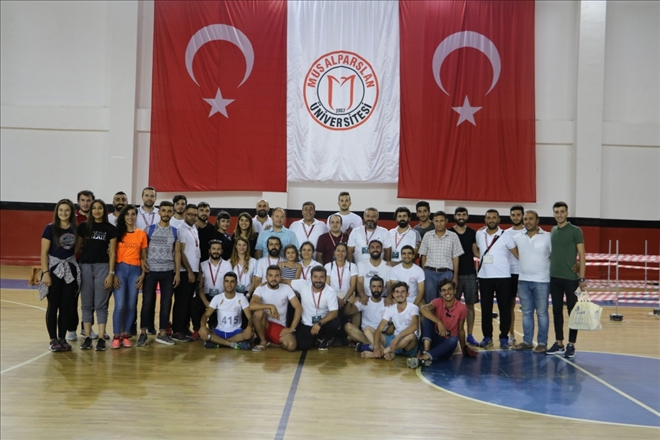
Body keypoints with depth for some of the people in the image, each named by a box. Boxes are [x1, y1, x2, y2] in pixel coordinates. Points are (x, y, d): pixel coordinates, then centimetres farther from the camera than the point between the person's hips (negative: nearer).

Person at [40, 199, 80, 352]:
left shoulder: (75, 229, 4)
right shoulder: (50, 228, -6)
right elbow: (44, 252, -8)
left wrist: (79, 267, 3)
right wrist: (45, 272, -14)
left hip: (70, 269, 3)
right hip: (54, 269, -3)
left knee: (67, 305, 6)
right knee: (53, 305, 1)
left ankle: (62, 338, 15)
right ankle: (53, 339, 9)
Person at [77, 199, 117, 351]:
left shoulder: (110, 229, 1)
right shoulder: (83, 227, 5)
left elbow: (112, 253, 0)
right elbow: (77, 247, 8)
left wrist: (111, 273, -6)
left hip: (102, 267, -2)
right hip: (85, 267, 2)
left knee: (101, 305, 0)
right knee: (87, 304, 7)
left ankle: (101, 339, 4)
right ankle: (87, 337, 13)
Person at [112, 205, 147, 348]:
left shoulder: (142, 234, 8)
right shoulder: (118, 232, 3)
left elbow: (143, 257, 10)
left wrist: (143, 274, 2)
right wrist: (113, 273, -7)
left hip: (135, 270, 2)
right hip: (120, 269, -2)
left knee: (131, 305, 4)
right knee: (119, 305, -8)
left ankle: (125, 335, 14)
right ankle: (116, 336, 2)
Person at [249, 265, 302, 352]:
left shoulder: (286, 288, -4)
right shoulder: (260, 289, -7)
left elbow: (298, 308, -7)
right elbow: (252, 306, -26)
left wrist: (291, 328, -13)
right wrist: (271, 306, -31)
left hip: (280, 327, 1)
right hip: (264, 325, 0)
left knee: (291, 345, -29)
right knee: (258, 312, -33)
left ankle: (271, 342, 7)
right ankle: (263, 341, -10)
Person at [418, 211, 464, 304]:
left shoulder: (453, 236, 2)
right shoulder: (427, 236, 5)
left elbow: (455, 258, 3)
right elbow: (423, 256, 8)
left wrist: (455, 277, -1)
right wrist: (423, 275, 4)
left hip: (446, 273, -1)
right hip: (430, 272, 1)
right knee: (429, 300, 5)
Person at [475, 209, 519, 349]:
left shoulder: (505, 236, -3)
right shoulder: (479, 234, 5)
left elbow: (517, 254, 0)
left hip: (503, 277, -2)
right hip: (484, 277, 2)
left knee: (504, 308, 2)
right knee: (486, 308, 6)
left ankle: (504, 337, 12)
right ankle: (487, 337, 17)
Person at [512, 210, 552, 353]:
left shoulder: (547, 237, -4)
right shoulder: (517, 237, 5)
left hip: (542, 281, -4)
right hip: (523, 280, 4)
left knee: (542, 313, 3)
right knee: (526, 312, 11)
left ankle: (542, 343, 11)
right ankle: (527, 341, 19)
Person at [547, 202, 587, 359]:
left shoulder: (575, 231, -5)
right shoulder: (552, 231, 10)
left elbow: (582, 255, -7)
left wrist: (582, 278, -12)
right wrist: (549, 271, 9)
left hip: (571, 278, -5)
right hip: (554, 278, 5)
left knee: (572, 311, 3)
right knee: (557, 311, 9)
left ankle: (571, 345, 11)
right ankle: (559, 343, 17)